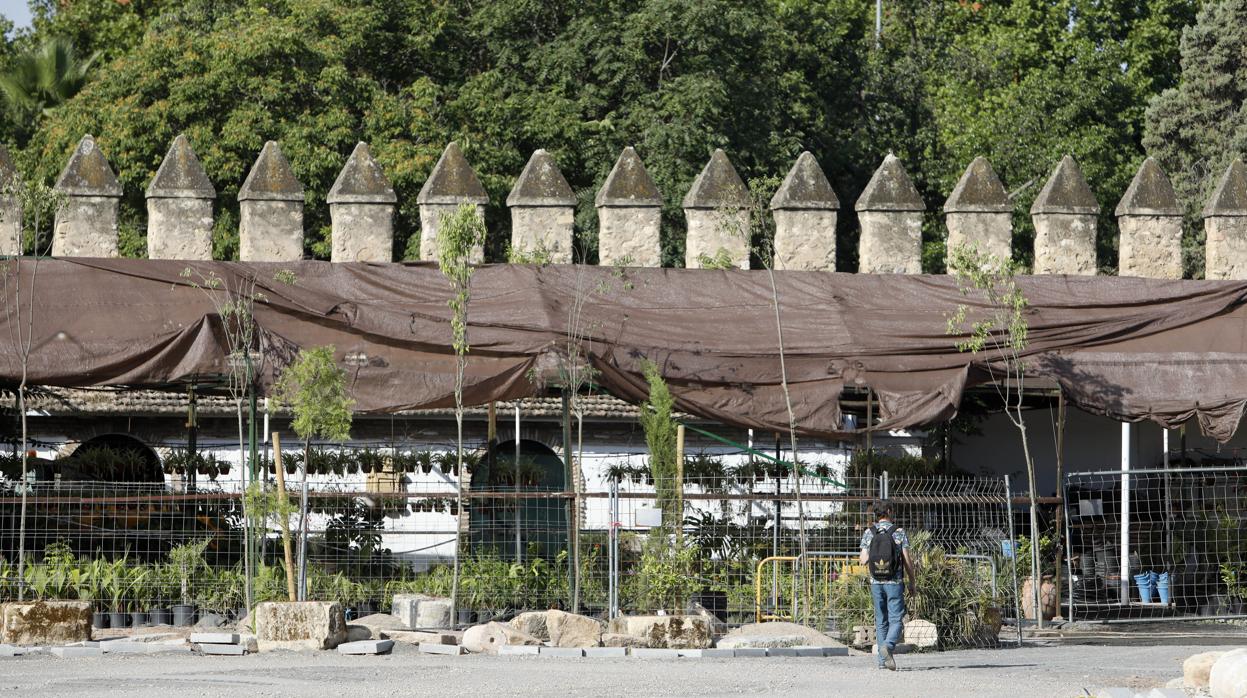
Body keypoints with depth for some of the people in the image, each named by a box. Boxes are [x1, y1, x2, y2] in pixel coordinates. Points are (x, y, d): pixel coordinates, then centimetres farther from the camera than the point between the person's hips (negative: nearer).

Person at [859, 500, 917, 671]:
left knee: (881, 621, 11)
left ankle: (882, 659, 10)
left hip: (876, 583, 3)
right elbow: (907, 560, -5)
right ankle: (887, 646, -28)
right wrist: (913, 583, 4)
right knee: (896, 620, -2)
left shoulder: (869, 533, 2)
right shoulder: (899, 532, -4)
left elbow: (863, 560, -2)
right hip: (895, 582, -3)